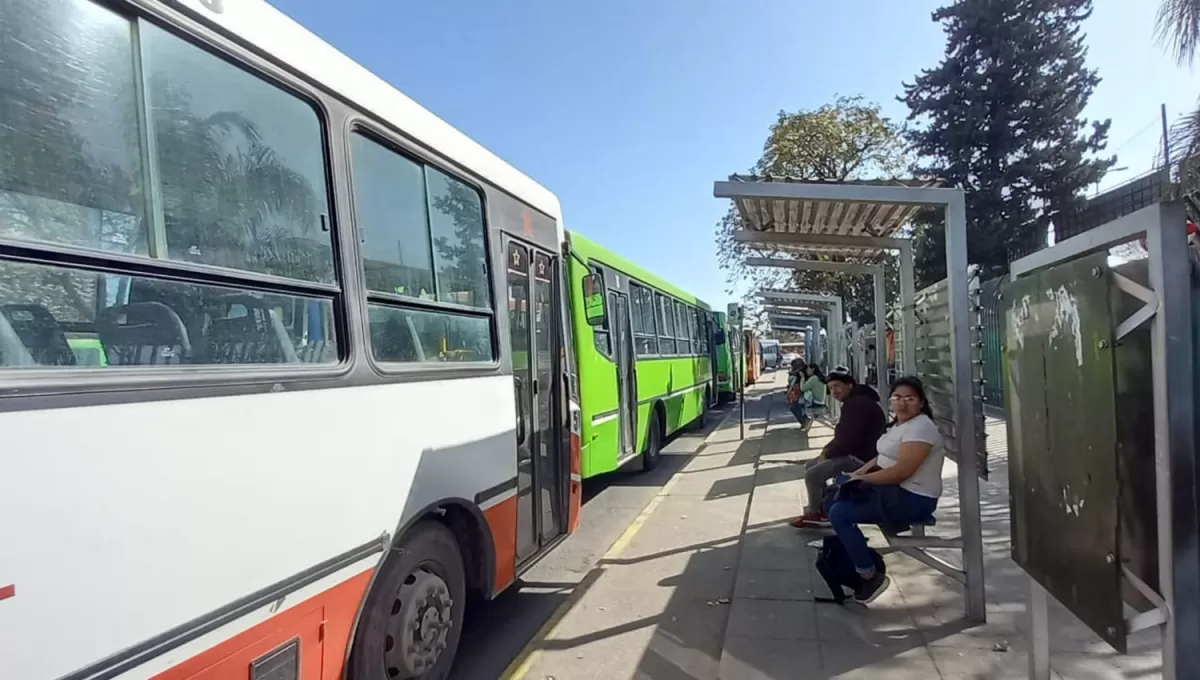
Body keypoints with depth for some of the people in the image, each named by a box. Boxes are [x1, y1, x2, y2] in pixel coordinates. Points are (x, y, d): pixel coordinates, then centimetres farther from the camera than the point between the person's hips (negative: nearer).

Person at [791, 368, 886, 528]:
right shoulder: (852, 402, 15)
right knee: (810, 466, 15)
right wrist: (827, 449, 4)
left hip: (860, 457, -12)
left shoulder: (859, 404, -21)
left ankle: (814, 514, 2)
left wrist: (828, 454, -13)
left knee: (812, 474, -18)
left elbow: (850, 439, -27)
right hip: (851, 453, 12)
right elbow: (842, 435, 21)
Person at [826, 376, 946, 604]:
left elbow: (902, 471, -27)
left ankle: (871, 577, -8)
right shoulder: (900, 423, 11)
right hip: (892, 488, 10)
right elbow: (886, 456, 19)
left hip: (912, 499, -10)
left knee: (840, 513, -21)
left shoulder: (921, 427, -20)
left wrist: (863, 479, -19)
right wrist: (862, 470, 1)